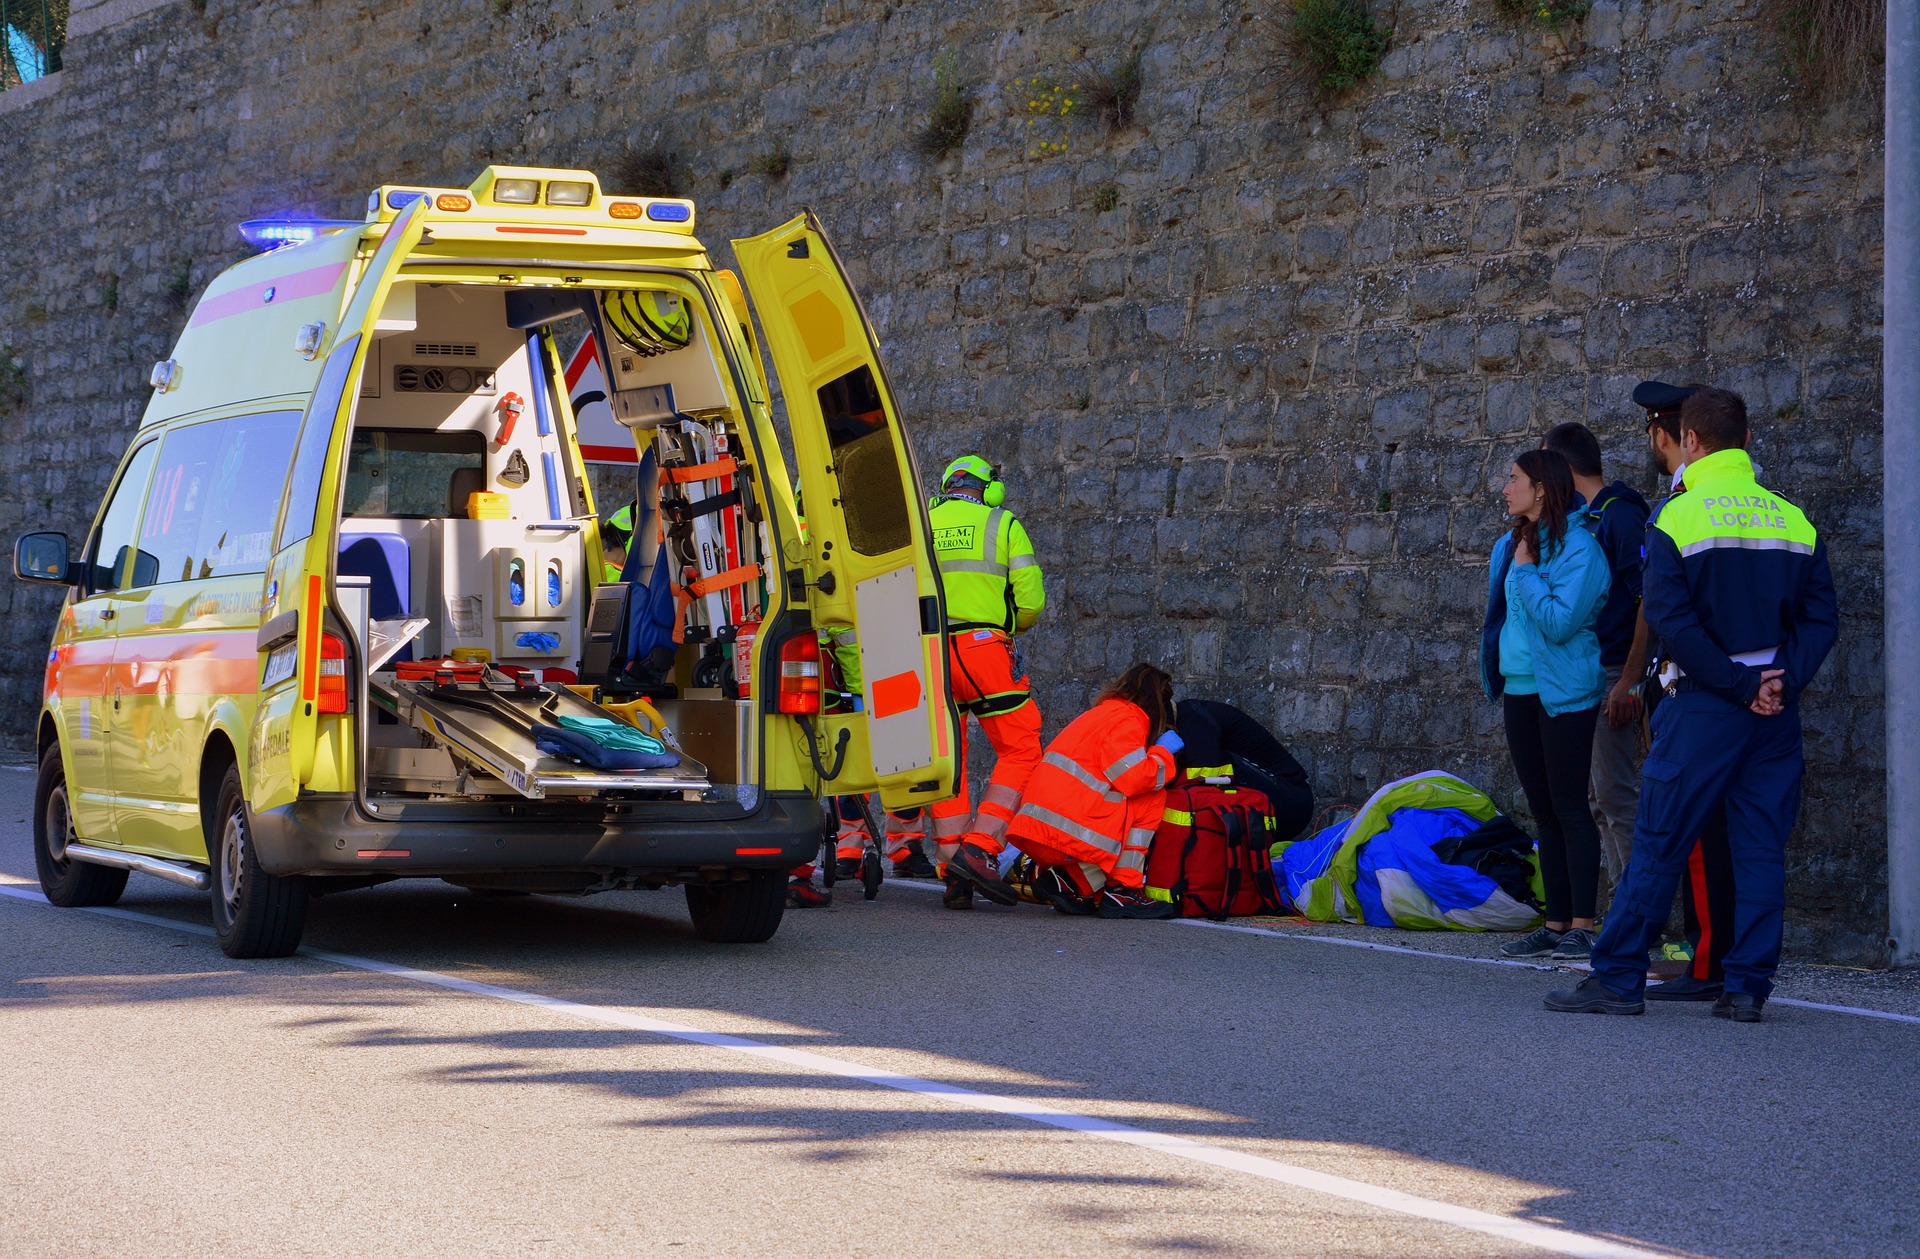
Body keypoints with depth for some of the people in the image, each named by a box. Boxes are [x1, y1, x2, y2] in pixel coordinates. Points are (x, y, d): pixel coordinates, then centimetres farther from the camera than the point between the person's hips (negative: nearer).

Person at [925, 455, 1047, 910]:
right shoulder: (1004, 525, 5)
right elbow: (1031, 602, -1)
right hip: (984, 650, -4)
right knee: (1020, 752, 5)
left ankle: (953, 874, 5)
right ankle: (980, 849, -10)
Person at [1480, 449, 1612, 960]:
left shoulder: (1578, 547, -12)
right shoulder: (1512, 545, 12)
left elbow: (1561, 621, -21)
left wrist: (1526, 572, -14)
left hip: (1564, 694, -8)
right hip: (1520, 691, 8)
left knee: (1569, 808, -6)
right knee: (1544, 813, 9)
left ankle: (1581, 927, -4)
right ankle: (1555, 924, 13)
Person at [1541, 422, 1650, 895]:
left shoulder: (1620, 515, -14)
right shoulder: (1585, 517, 15)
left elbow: (1649, 600, -20)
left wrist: (1629, 681, -23)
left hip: (1614, 674, -10)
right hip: (1584, 674, 10)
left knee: (1616, 793, -8)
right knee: (1595, 795, 12)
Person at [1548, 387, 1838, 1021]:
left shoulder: (1678, 518, -7)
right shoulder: (1796, 522, 6)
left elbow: (1671, 619, -14)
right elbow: (1822, 617, 2)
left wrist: (1739, 685, -11)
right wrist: (1782, 682, -5)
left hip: (1704, 706, -4)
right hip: (1777, 711, 4)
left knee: (1659, 843, 2)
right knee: (1761, 848, 7)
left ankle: (1618, 978, 5)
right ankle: (1748, 986, 6)